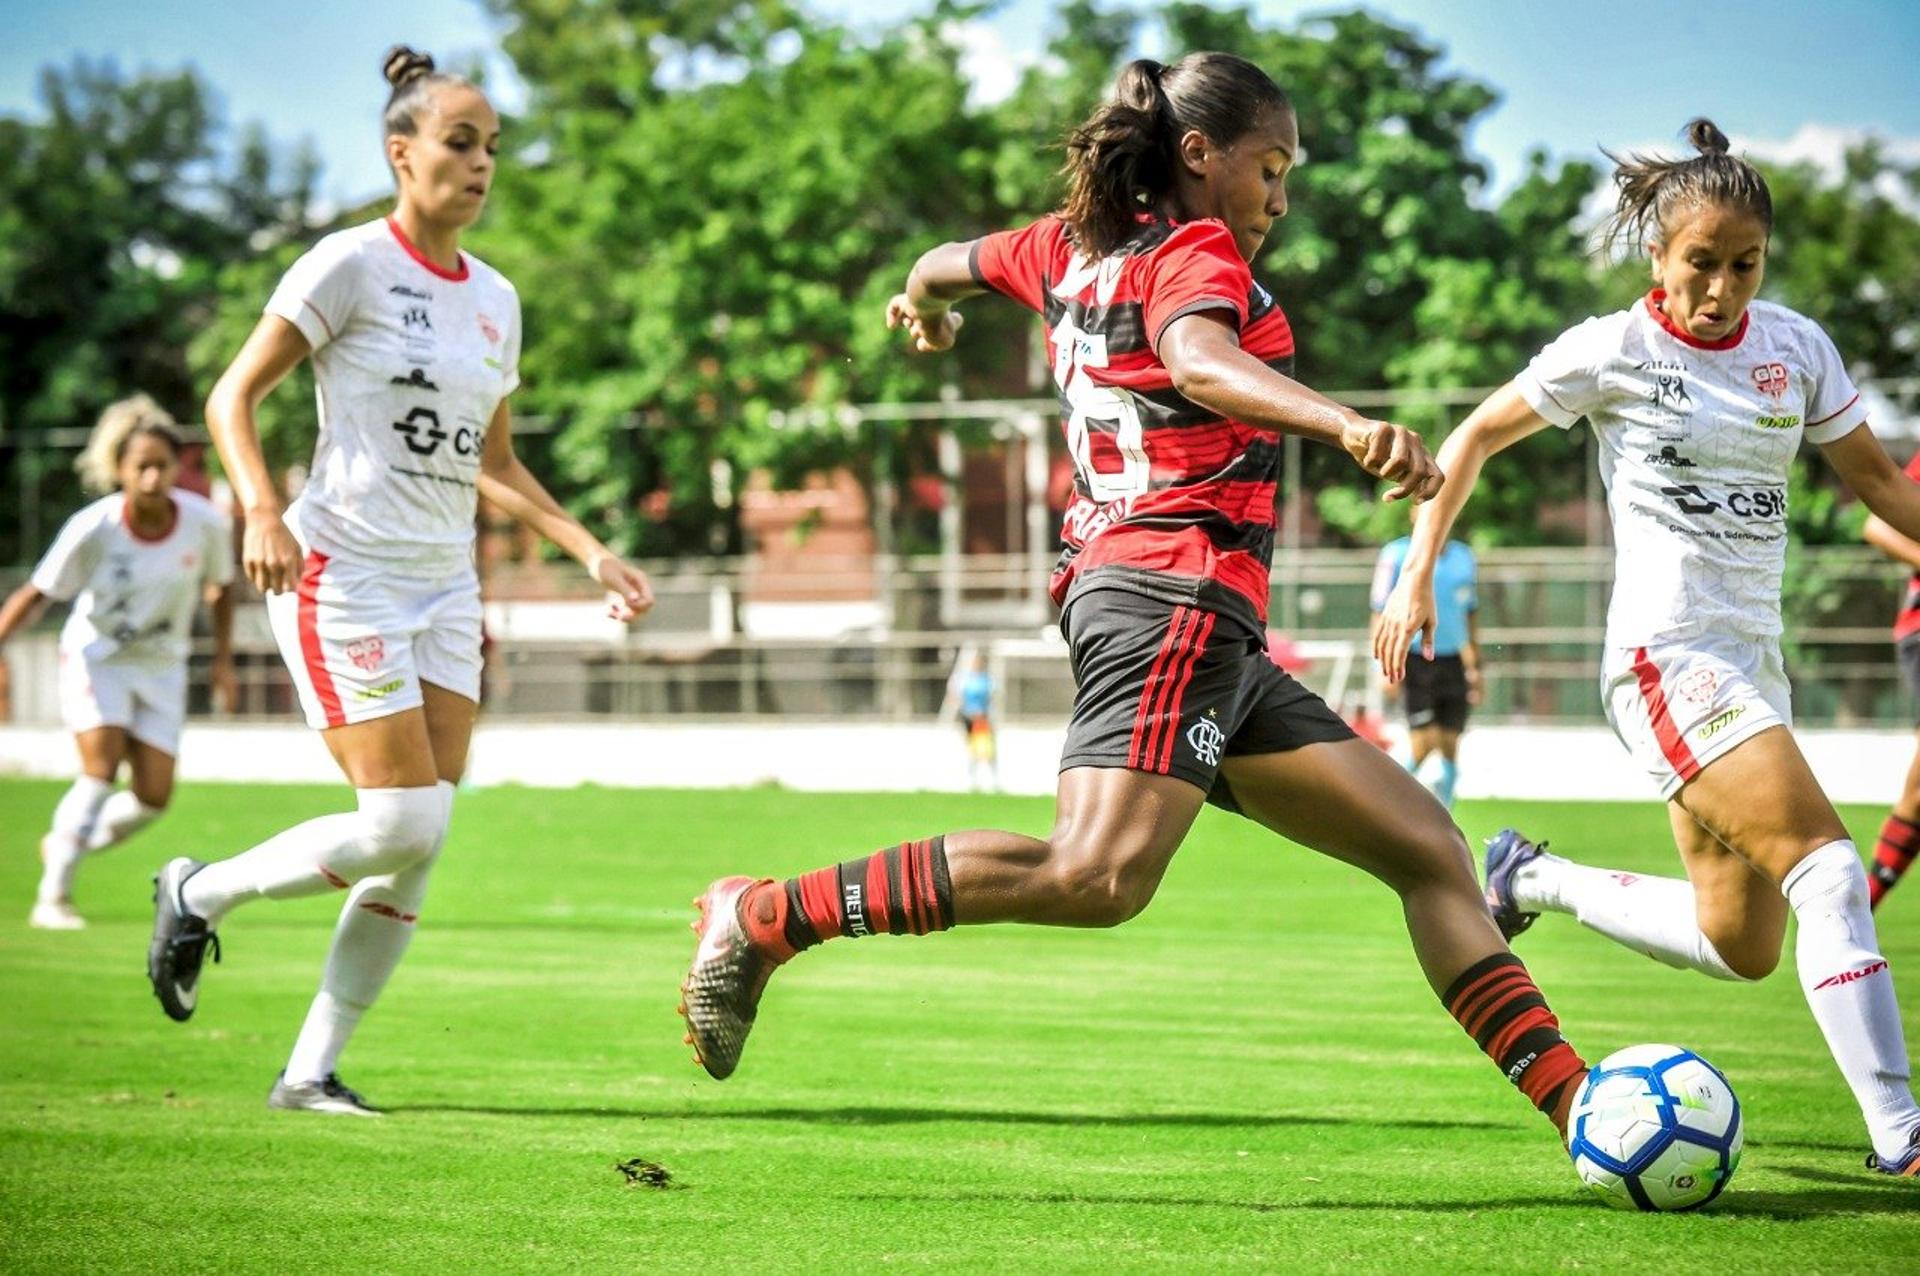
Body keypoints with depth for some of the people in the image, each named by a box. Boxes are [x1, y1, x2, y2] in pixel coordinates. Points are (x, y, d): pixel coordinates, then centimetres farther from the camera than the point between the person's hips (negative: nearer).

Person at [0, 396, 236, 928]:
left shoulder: (207, 523, -15)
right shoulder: (93, 529, -22)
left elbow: (220, 588, 5)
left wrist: (223, 659, 1)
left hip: (160, 666, 3)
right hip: (95, 658, -3)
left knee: (154, 798, -4)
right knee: (102, 766, -22)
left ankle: (65, 846, 23)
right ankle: (53, 895, -12)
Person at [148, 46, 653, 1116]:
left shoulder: (495, 298, 13)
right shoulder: (350, 265, -7)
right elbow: (235, 396, -8)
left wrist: (588, 549, 11)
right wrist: (262, 512, -24)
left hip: (445, 589, 7)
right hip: (344, 575, -7)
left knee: (419, 848, -2)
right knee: (403, 824, -15)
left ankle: (312, 1071, 6)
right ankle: (201, 894, 8)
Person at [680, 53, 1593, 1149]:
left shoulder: (1074, 246, 21)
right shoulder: (1193, 254, -4)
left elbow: (947, 264, 40)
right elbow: (1199, 362, -27)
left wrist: (924, 307, 64)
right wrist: (1349, 427, -43)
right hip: (1175, 591, -11)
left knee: (1427, 850, 7)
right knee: (1098, 878, -27)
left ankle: (1574, 1103, 2)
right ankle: (764, 918, -19)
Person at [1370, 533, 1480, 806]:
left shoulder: (1464, 557, 12)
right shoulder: (1396, 555, -3)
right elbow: (1382, 614, -4)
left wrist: (1474, 667, 21)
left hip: (1454, 661, 5)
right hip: (1416, 660, -5)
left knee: (1450, 747, 3)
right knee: (1424, 742, -13)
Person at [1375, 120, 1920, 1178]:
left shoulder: (1797, 348, 6)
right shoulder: (1614, 351, -7)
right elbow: (1473, 440, 4)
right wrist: (1416, 577, -1)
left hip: (1751, 660, 7)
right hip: (1667, 654, -7)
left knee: (1740, 946, 11)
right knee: (1828, 866, -21)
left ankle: (1535, 882, 31)